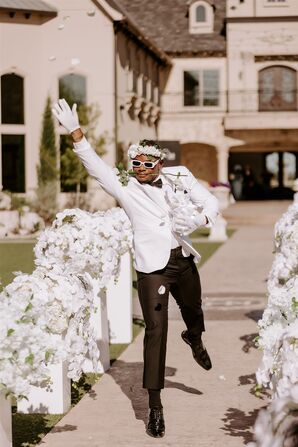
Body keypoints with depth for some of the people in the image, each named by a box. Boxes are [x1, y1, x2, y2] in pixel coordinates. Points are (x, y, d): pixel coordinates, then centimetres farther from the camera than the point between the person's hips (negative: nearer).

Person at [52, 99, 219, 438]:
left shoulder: (180, 177, 1)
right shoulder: (127, 188, -7)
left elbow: (211, 203, 5)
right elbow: (95, 166, -18)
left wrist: (197, 221, -17)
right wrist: (75, 132, -31)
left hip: (184, 261, 4)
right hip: (152, 267, -4)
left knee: (193, 312, 25)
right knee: (155, 330, -8)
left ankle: (194, 340, 65)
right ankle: (155, 407, -4)